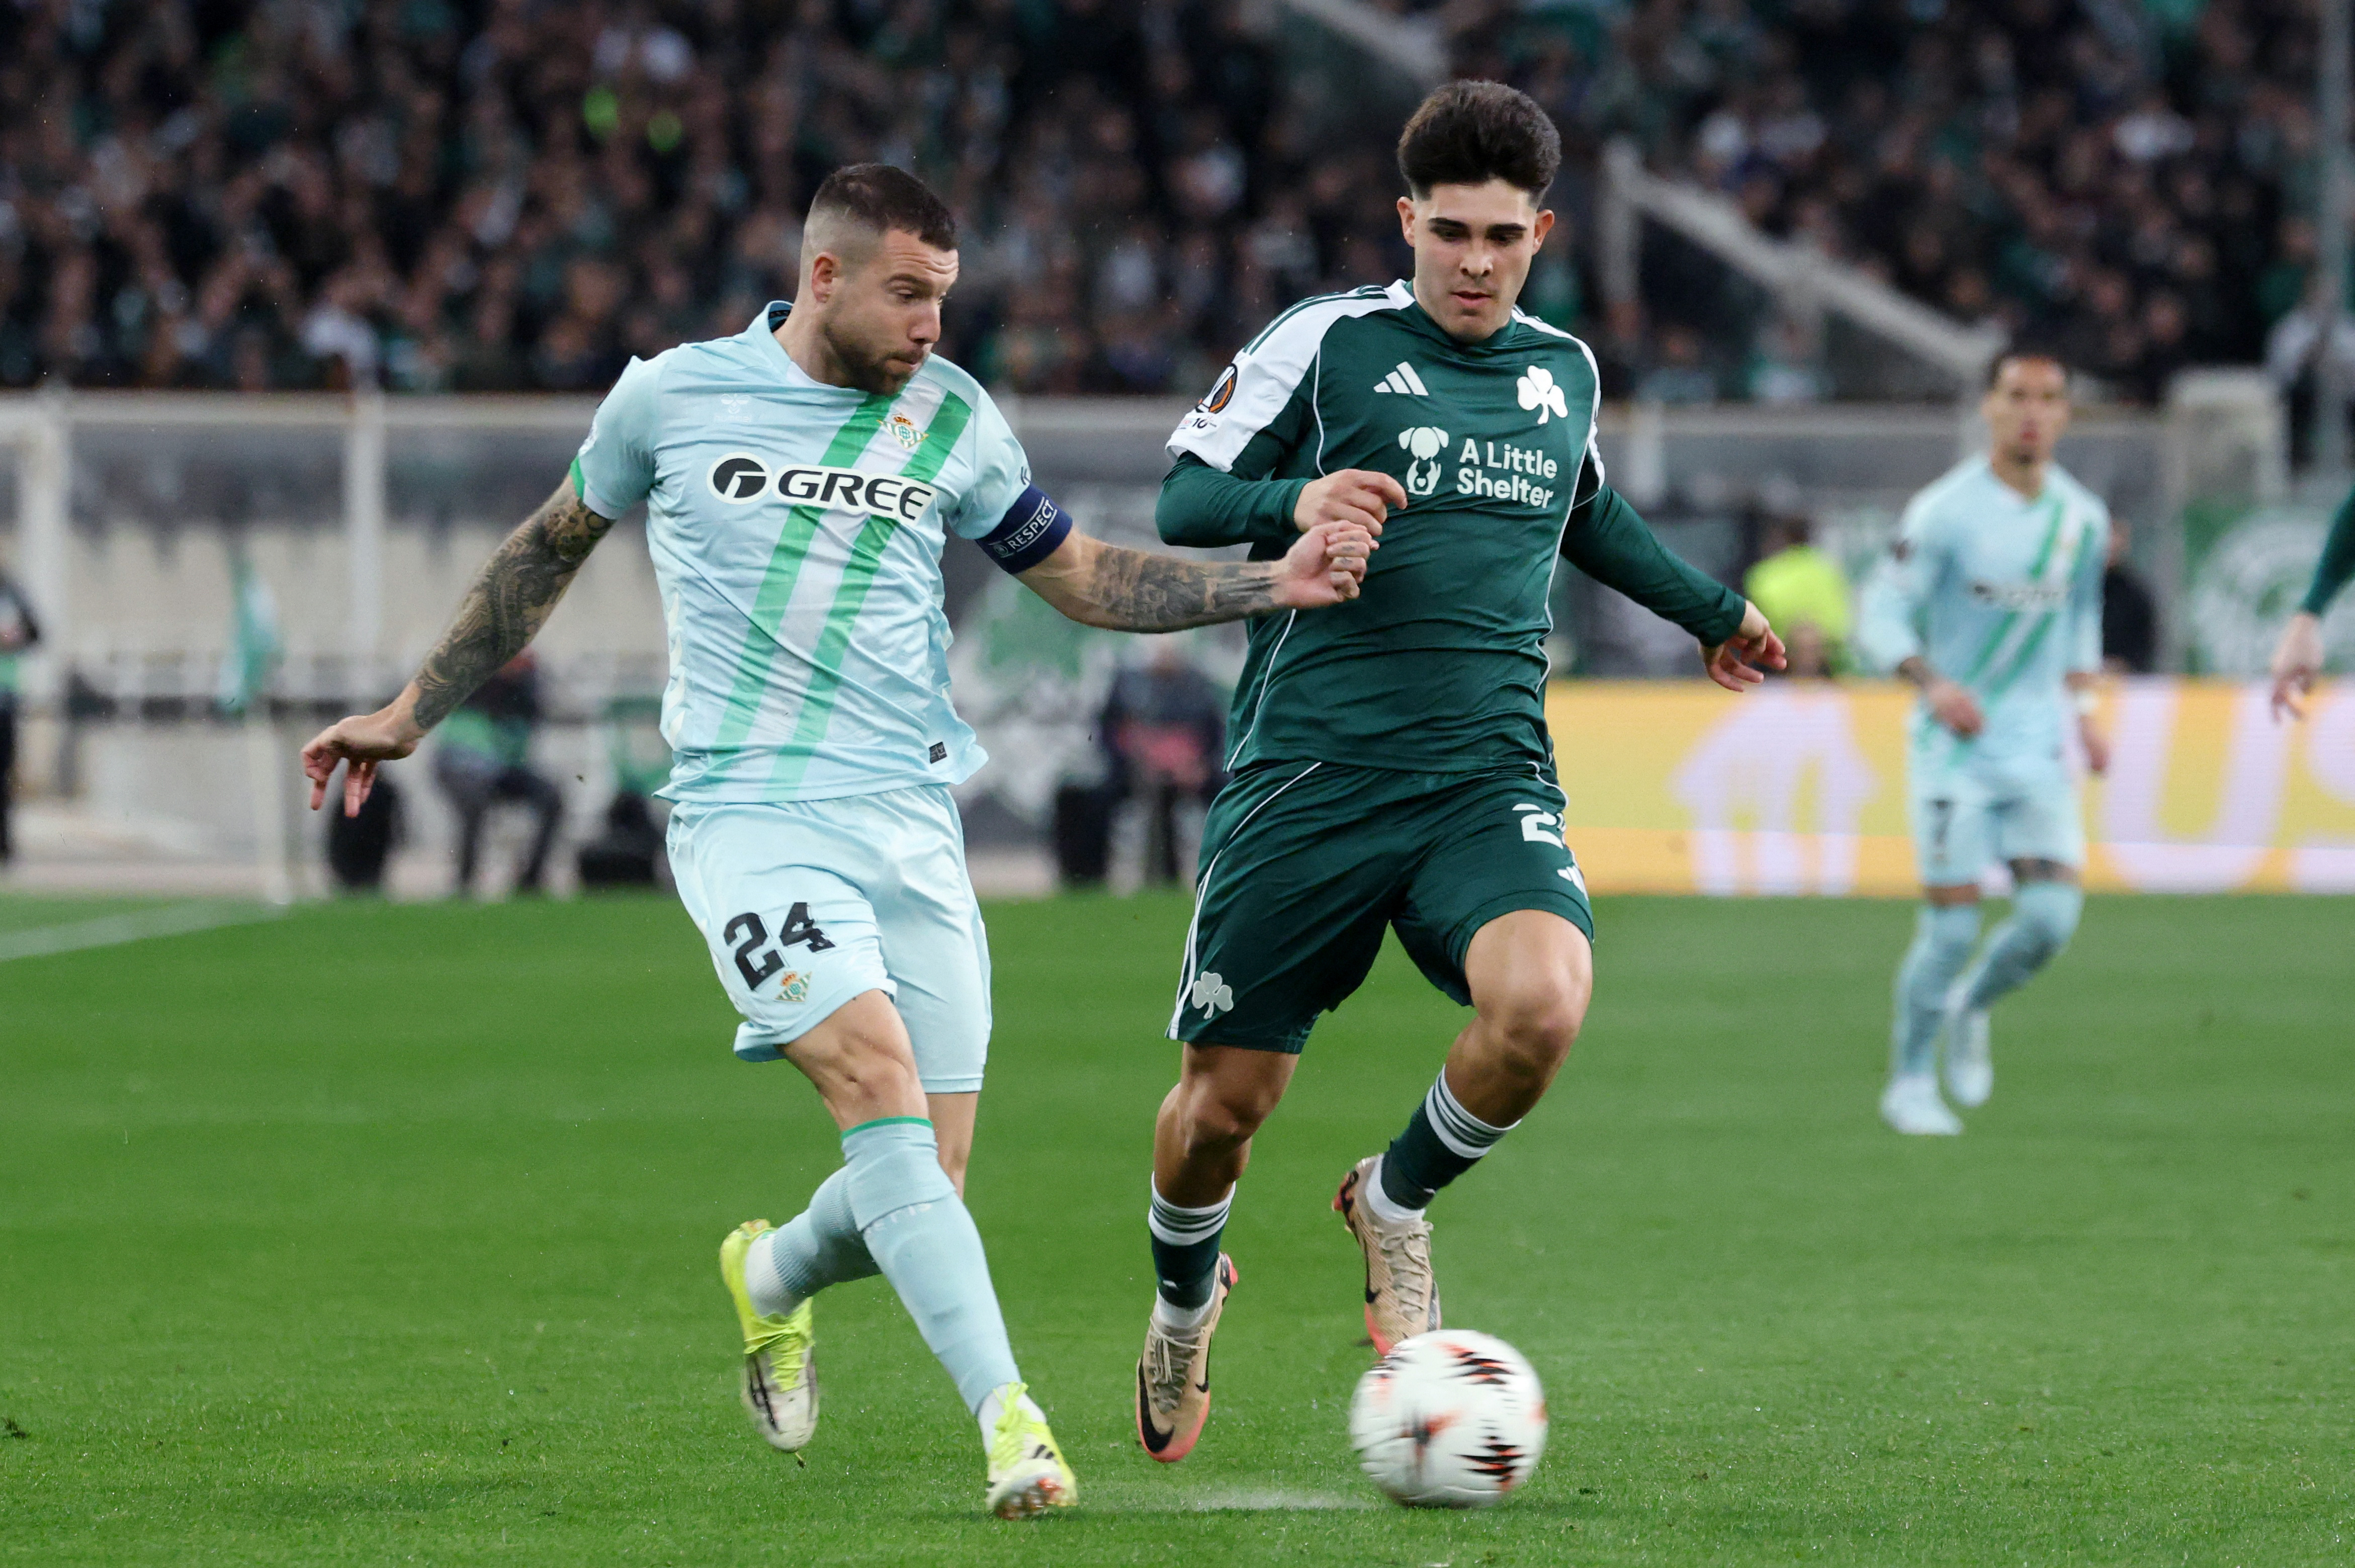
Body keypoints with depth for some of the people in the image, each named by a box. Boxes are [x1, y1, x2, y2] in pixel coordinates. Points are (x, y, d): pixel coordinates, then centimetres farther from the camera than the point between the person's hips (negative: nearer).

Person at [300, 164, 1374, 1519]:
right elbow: (553, 546, 18)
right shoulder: (674, 397, 2)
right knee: (879, 1080, -25)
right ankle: (1011, 1423, -31)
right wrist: (414, 714, 22)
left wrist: (1273, 584, 5)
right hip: (748, 811, -3)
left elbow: (1083, 577, 18)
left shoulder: (952, 419, 7)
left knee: (919, 1188, -1)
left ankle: (773, 1278, 34)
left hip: (911, 822, 3)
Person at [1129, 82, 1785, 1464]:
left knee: (1542, 1003, -27)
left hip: (1489, 779, 2)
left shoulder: (1565, 373, 14)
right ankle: (1186, 1294, 35)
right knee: (1225, 1100, 0)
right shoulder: (1329, 342, 0)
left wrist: (1711, 610, 42)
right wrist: (1292, 503, -19)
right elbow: (1185, 500, 1)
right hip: (1309, 774, -2)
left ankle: (1397, 1199, 4)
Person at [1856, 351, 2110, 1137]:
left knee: (2052, 916, -9)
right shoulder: (1944, 513, -11)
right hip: (1955, 746, -4)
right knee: (1951, 924, -8)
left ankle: (1969, 1010, 22)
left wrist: (2082, 708, 10)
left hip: (2039, 744, 4)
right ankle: (1910, 1082, 12)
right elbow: (1883, 615, -10)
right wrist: (1933, 684, -27)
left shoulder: (2082, 519, 5)